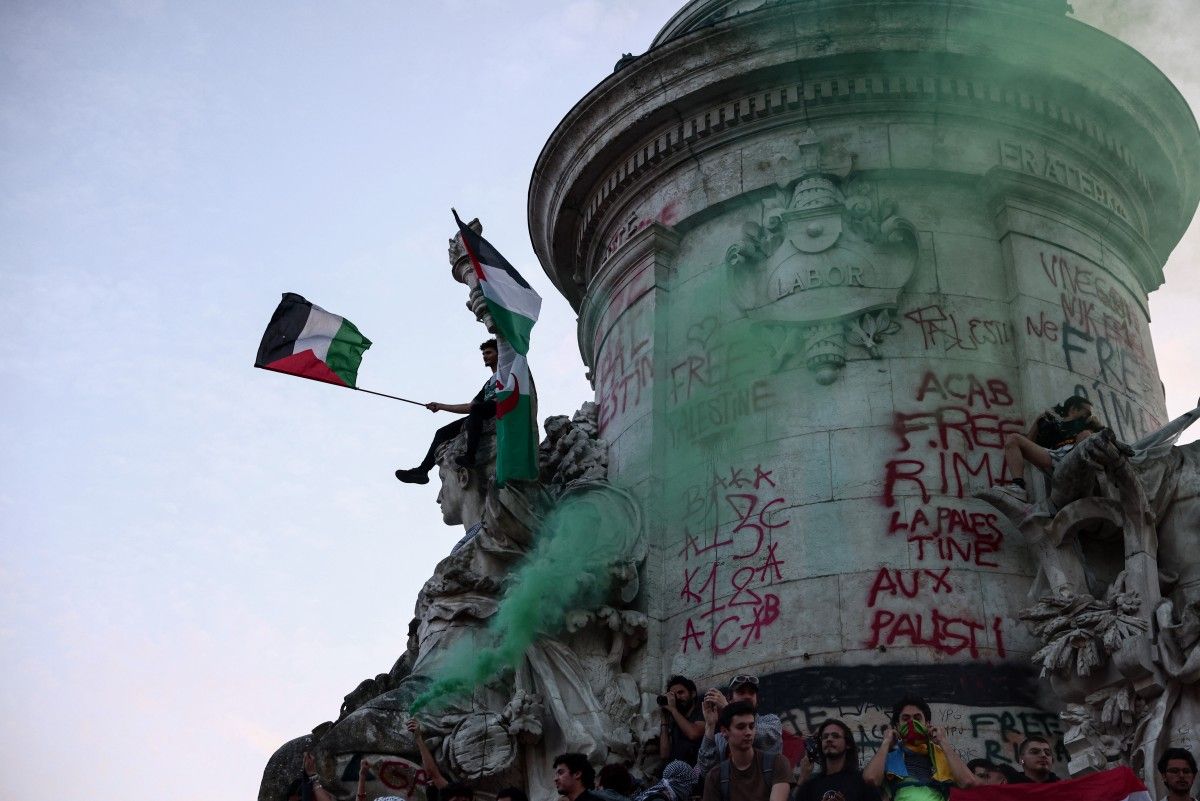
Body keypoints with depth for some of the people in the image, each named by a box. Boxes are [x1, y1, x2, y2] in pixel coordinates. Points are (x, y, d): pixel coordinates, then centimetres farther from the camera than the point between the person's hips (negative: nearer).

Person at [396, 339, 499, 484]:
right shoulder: (488, 384, 37)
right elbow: (468, 407, 31)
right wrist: (440, 406, 27)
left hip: (499, 408, -8)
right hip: (480, 416, 8)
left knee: (476, 409, -41)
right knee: (442, 432, -1)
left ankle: (470, 455, -53)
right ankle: (422, 470, -12)